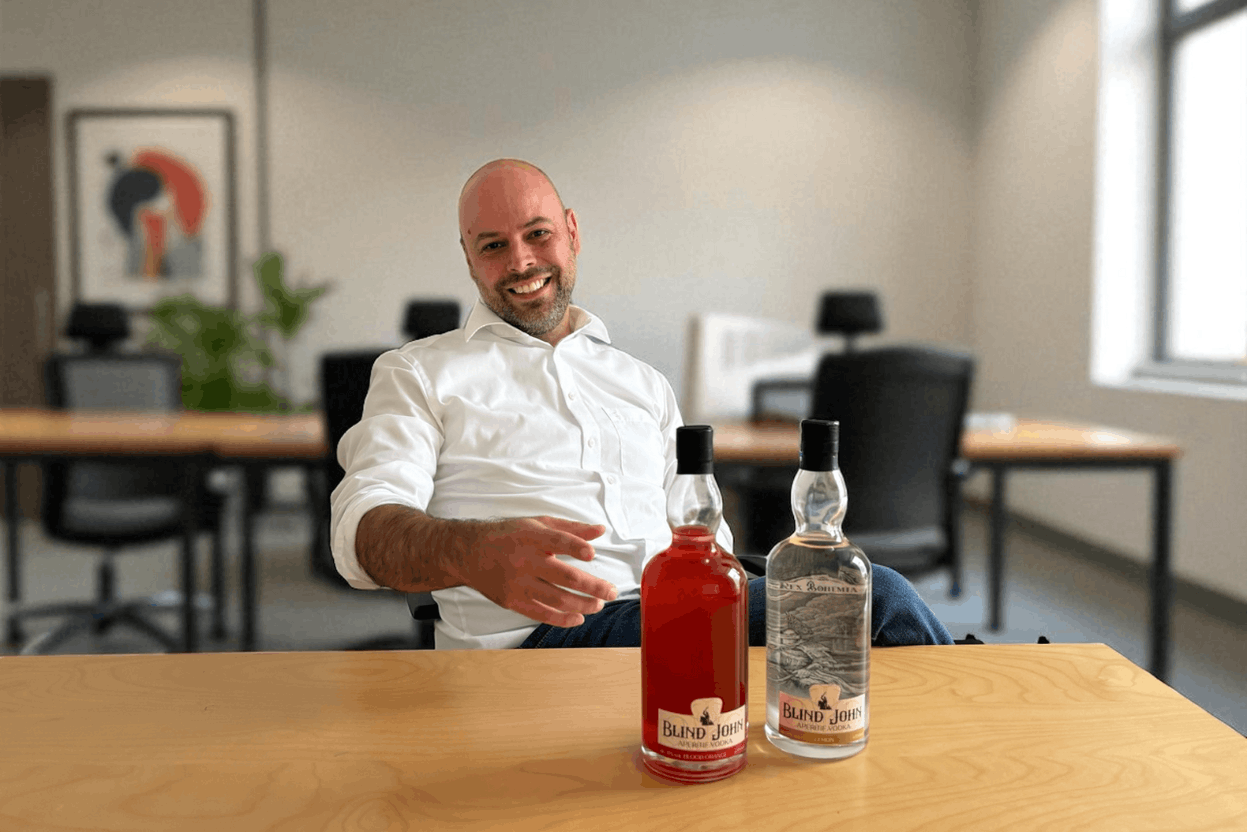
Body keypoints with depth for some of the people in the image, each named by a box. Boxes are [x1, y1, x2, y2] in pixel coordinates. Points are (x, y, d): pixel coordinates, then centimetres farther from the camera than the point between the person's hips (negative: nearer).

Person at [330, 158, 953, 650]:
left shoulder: (644, 384, 26)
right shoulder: (418, 374, 12)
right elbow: (365, 529, -4)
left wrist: (727, 604, -5)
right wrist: (474, 552, -28)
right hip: (535, 634, -5)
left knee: (878, 594, -24)